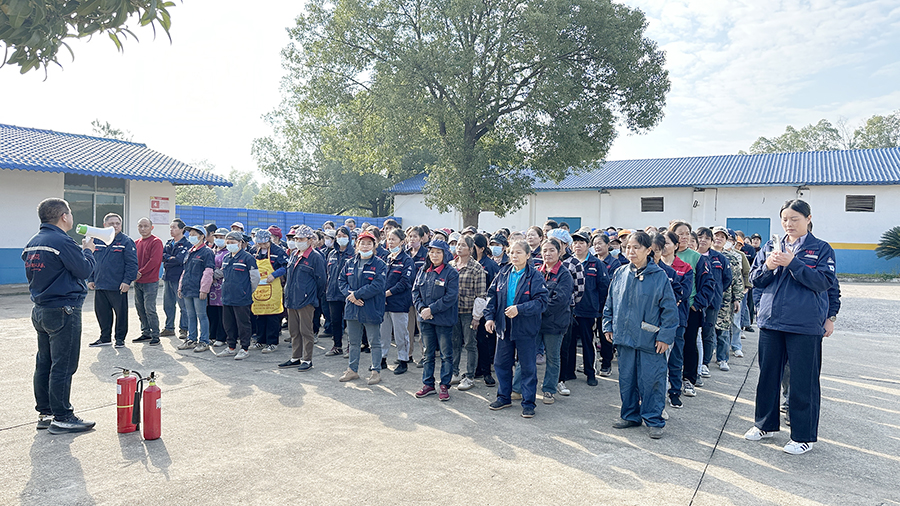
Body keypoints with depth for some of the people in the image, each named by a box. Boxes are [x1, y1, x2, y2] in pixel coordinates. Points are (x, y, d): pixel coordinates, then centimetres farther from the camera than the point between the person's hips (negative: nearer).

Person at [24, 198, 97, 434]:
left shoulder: (32, 243, 10)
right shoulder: (62, 241, -18)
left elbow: (31, 274, 17)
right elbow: (84, 270, -15)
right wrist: (88, 250, 3)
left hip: (40, 311, 9)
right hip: (63, 312, -9)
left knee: (44, 364, 15)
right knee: (62, 367, -3)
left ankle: (44, 413, 24)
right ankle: (62, 418, 3)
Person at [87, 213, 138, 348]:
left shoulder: (126, 242, -5)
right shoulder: (97, 241, 10)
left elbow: (132, 263, -9)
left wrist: (127, 281, -16)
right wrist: (91, 279, 10)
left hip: (118, 287, -5)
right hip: (99, 286, 5)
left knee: (121, 312, 3)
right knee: (102, 312, 12)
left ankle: (120, 338, 16)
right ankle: (105, 337, 26)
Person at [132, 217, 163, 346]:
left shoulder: (156, 242, -8)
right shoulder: (136, 243, 14)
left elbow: (154, 261, -16)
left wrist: (140, 273, -15)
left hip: (150, 282, -7)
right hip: (138, 282, 7)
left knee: (150, 309, -8)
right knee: (140, 308, 12)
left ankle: (155, 336, 0)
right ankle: (146, 334, 22)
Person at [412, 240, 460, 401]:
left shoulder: (451, 273, -9)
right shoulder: (423, 271, 7)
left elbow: (450, 297, -16)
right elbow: (415, 291, 8)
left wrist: (431, 309, -17)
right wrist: (421, 308, -9)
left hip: (443, 320, -5)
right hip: (425, 319, 5)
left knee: (446, 354, 4)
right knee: (427, 353, 14)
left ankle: (444, 386, 16)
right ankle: (428, 384, 25)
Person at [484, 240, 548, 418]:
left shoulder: (535, 276, -10)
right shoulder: (503, 273, 5)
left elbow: (541, 301, -17)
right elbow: (492, 295, 9)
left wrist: (519, 309, -26)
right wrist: (489, 316, -1)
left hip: (525, 329, -5)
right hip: (504, 327, 5)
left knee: (528, 367, 5)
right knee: (501, 363, 14)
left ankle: (528, 403, 18)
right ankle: (504, 397, 32)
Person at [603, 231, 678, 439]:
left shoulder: (659, 276, -8)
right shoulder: (620, 274, 4)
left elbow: (669, 309, -6)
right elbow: (610, 303, 14)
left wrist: (665, 336, -10)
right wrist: (608, 326, 9)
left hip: (650, 340, -4)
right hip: (624, 337, 4)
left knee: (651, 380, 2)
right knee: (626, 379, 13)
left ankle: (654, 420, 16)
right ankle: (630, 416, 27)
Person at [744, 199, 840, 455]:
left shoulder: (821, 249, 0)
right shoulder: (770, 247, 10)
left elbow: (824, 282, -12)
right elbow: (755, 280, 9)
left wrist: (791, 263, -19)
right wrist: (767, 266, -11)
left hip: (805, 326, -4)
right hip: (771, 321, 4)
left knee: (804, 380, 3)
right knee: (768, 374, 13)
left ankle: (803, 436, 16)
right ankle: (766, 424, 29)